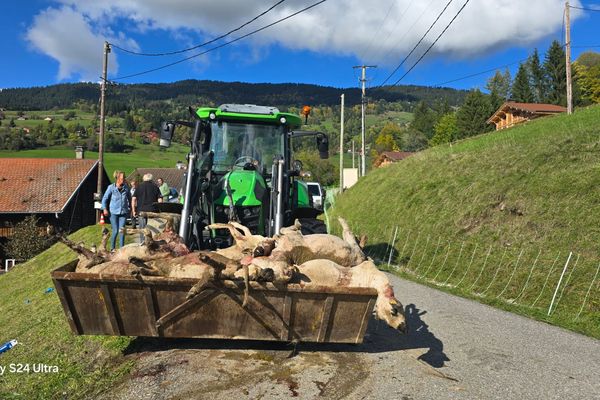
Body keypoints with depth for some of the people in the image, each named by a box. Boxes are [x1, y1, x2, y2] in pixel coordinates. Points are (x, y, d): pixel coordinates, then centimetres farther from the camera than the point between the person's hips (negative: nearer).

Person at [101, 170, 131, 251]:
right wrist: (105, 209, -3)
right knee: (115, 231, -2)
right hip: (114, 212, -2)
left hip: (123, 212, 2)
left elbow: (129, 198, 16)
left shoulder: (126, 187, 2)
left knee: (122, 231, -2)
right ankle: (112, 248, 17)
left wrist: (130, 208, 17)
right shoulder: (111, 187, -4)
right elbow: (105, 198, 4)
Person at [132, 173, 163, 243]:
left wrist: (133, 211, 3)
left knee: (142, 229, 6)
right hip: (152, 211, 0)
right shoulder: (155, 187, 6)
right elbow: (160, 200, -1)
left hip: (141, 211, 0)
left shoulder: (139, 186, 5)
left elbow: (133, 199, -1)